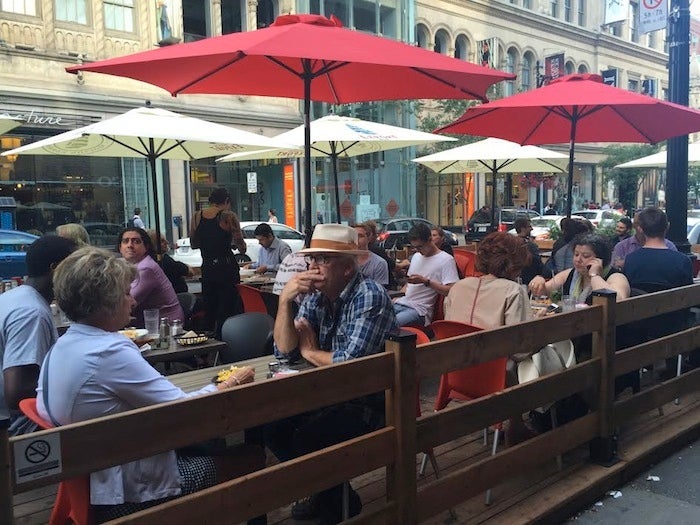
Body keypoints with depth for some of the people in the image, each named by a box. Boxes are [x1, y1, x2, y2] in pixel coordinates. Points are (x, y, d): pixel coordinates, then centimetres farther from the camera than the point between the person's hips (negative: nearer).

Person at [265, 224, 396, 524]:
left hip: (373, 400, -8)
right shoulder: (316, 297, 3)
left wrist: (310, 352, -10)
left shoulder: (369, 296, -20)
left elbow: (352, 363, -28)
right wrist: (285, 300, -14)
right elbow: (285, 350, -1)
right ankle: (323, 489, 18)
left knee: (307, 438, -23)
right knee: (271, 424, -4)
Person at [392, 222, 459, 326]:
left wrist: (425, 281, -17)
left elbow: (450, 290, -14)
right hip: (401, 303, 7)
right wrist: (398, 296, 10)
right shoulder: (416, 256, 21)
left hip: (419, 310, -7)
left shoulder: (446, 260, -4)